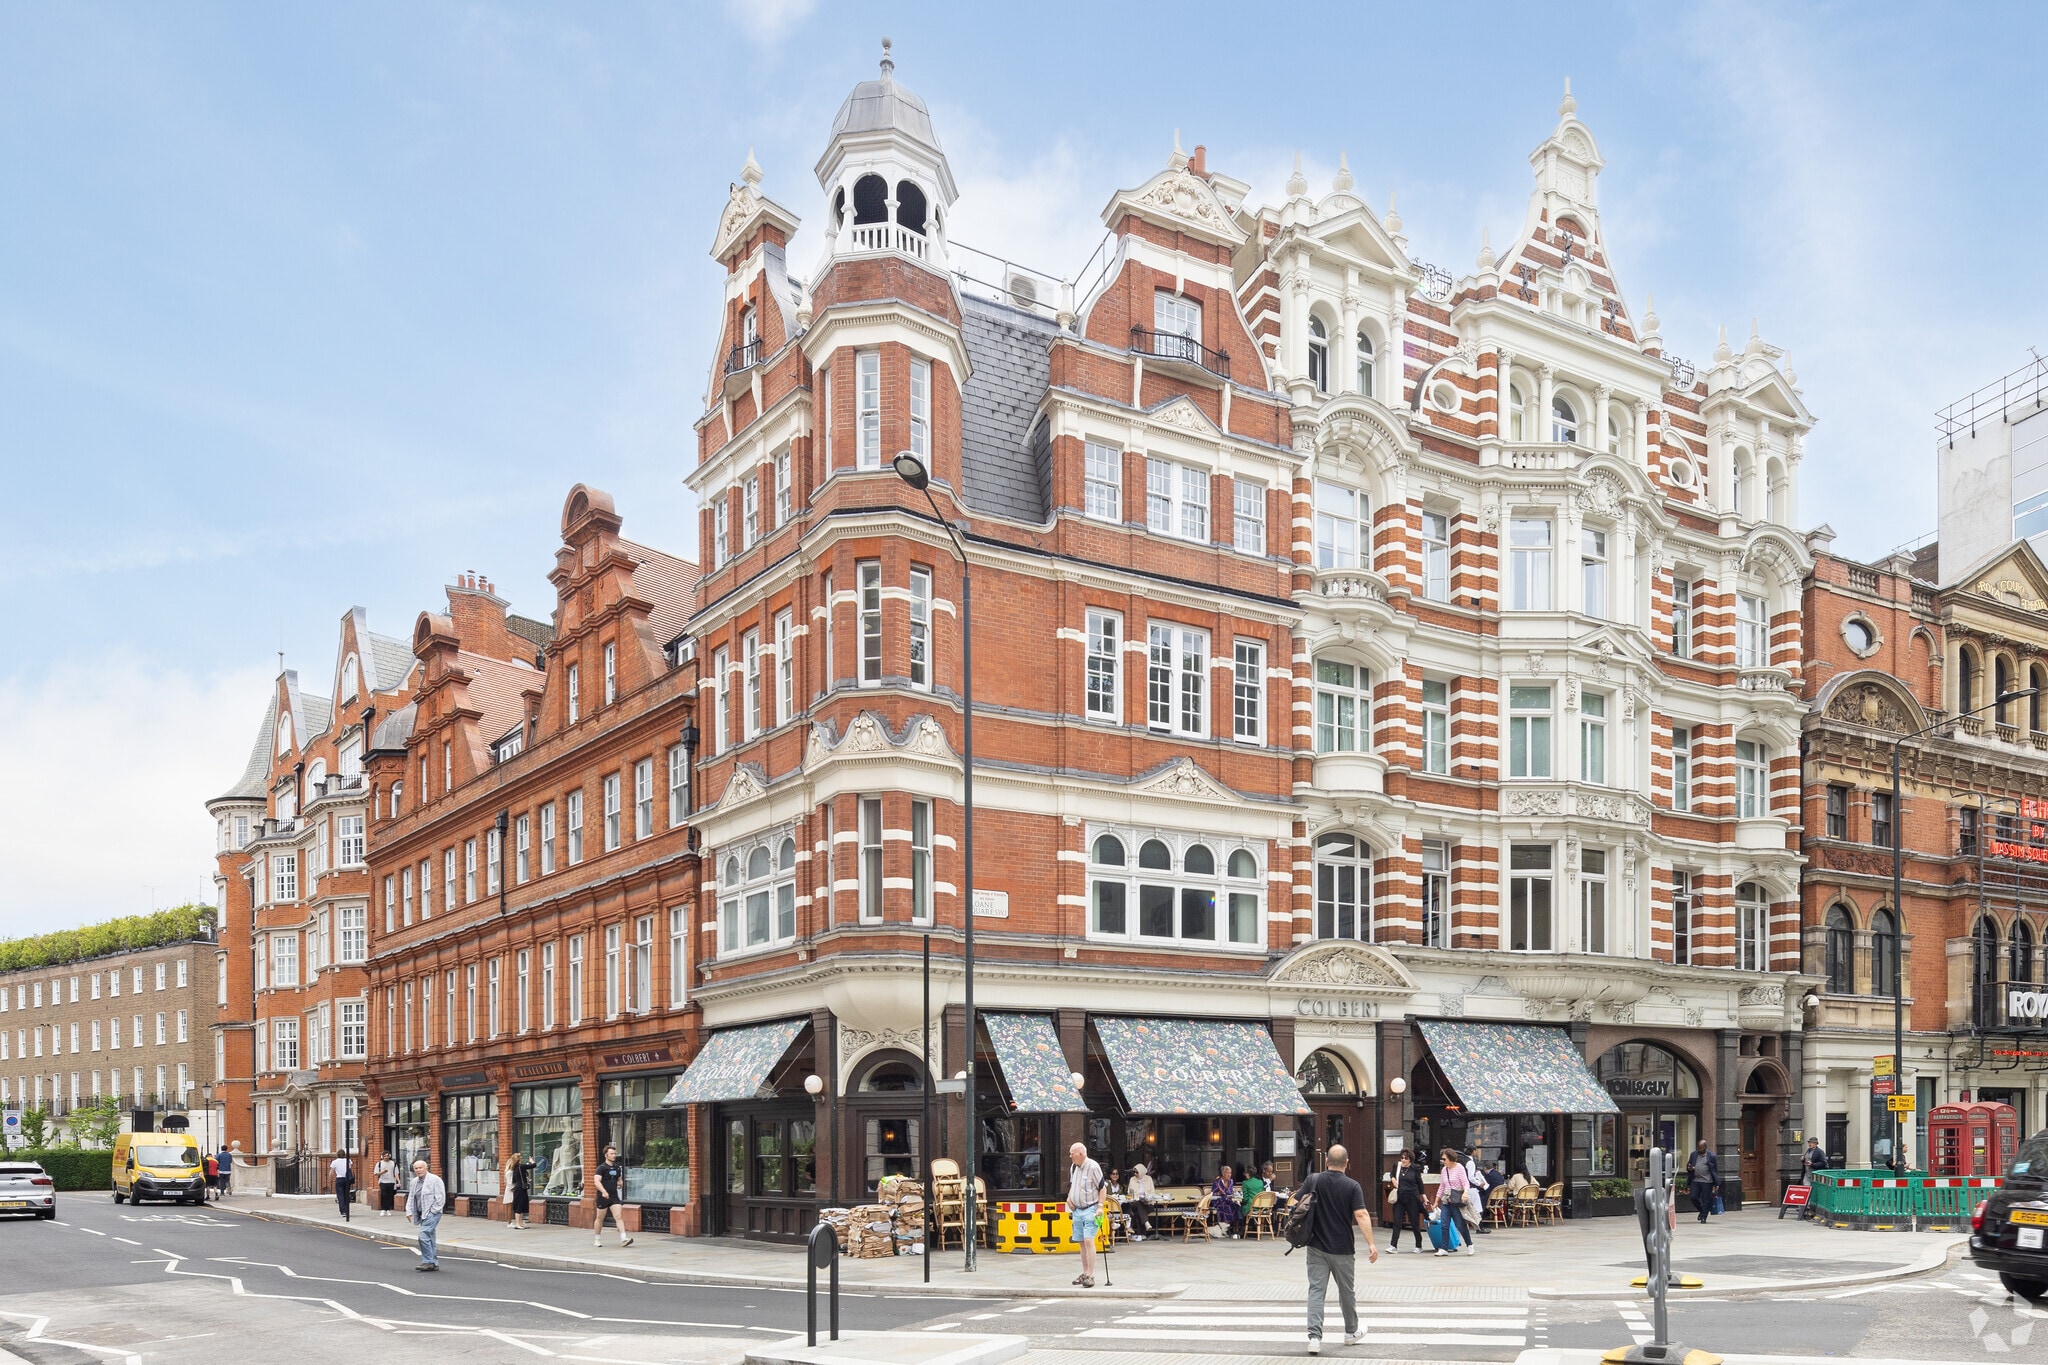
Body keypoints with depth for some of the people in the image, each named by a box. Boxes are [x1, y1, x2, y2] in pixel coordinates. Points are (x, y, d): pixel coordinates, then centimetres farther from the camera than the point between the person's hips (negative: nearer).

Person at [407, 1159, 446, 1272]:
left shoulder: (435, 1180, -8)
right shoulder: (415, 1181, 15)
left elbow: (440, 1198, -11)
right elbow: (411, 1197, 21)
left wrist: (432, 1212, -13)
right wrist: (409, 1211, 8)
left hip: (432, 1213, -8)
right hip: (422, 1214, 8)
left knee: (424, 1236, -18)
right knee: (429, 1238, 10)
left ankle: (428, 1262, -14)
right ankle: (434, 1263, 15)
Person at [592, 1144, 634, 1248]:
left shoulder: (617, 1168, 12)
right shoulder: (601, 1168, -7)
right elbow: (597, 1181, -20)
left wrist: (620, 1183, 3)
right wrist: (604, 1191, -35)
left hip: (614, 1196, 4)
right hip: (603, 1197, -4)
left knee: (618, 1217, -9)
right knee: (600, 1219, 9)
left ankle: (623, 1239, -19)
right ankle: (597, 1239, 26)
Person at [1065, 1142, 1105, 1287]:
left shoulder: (1093, 1167, -13)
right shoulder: (1073, 1168, 10)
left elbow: (1102, 1188, -11)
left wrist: (1100, 1207, -16)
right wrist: (1069, 1198, 8)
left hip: (1090, 1209, -7)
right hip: (1077, 1210, 8)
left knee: (1088, 1241, -15)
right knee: (1081, 1242, 11)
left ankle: (1091, 1275, -15)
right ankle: (1084, 1273, 20)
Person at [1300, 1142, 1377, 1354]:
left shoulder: (1313, 1181, -2)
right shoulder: (1352, 1186, -8)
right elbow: (1361, 1214, -17)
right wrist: (1371, 1244, -17)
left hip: (1316, 1247, 1)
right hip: (1342, 1249, -1)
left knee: (1316, 1290, 0)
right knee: (1347, 1291, 16)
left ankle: (1314, 1336, -13)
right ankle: (1351, 1332, 33)